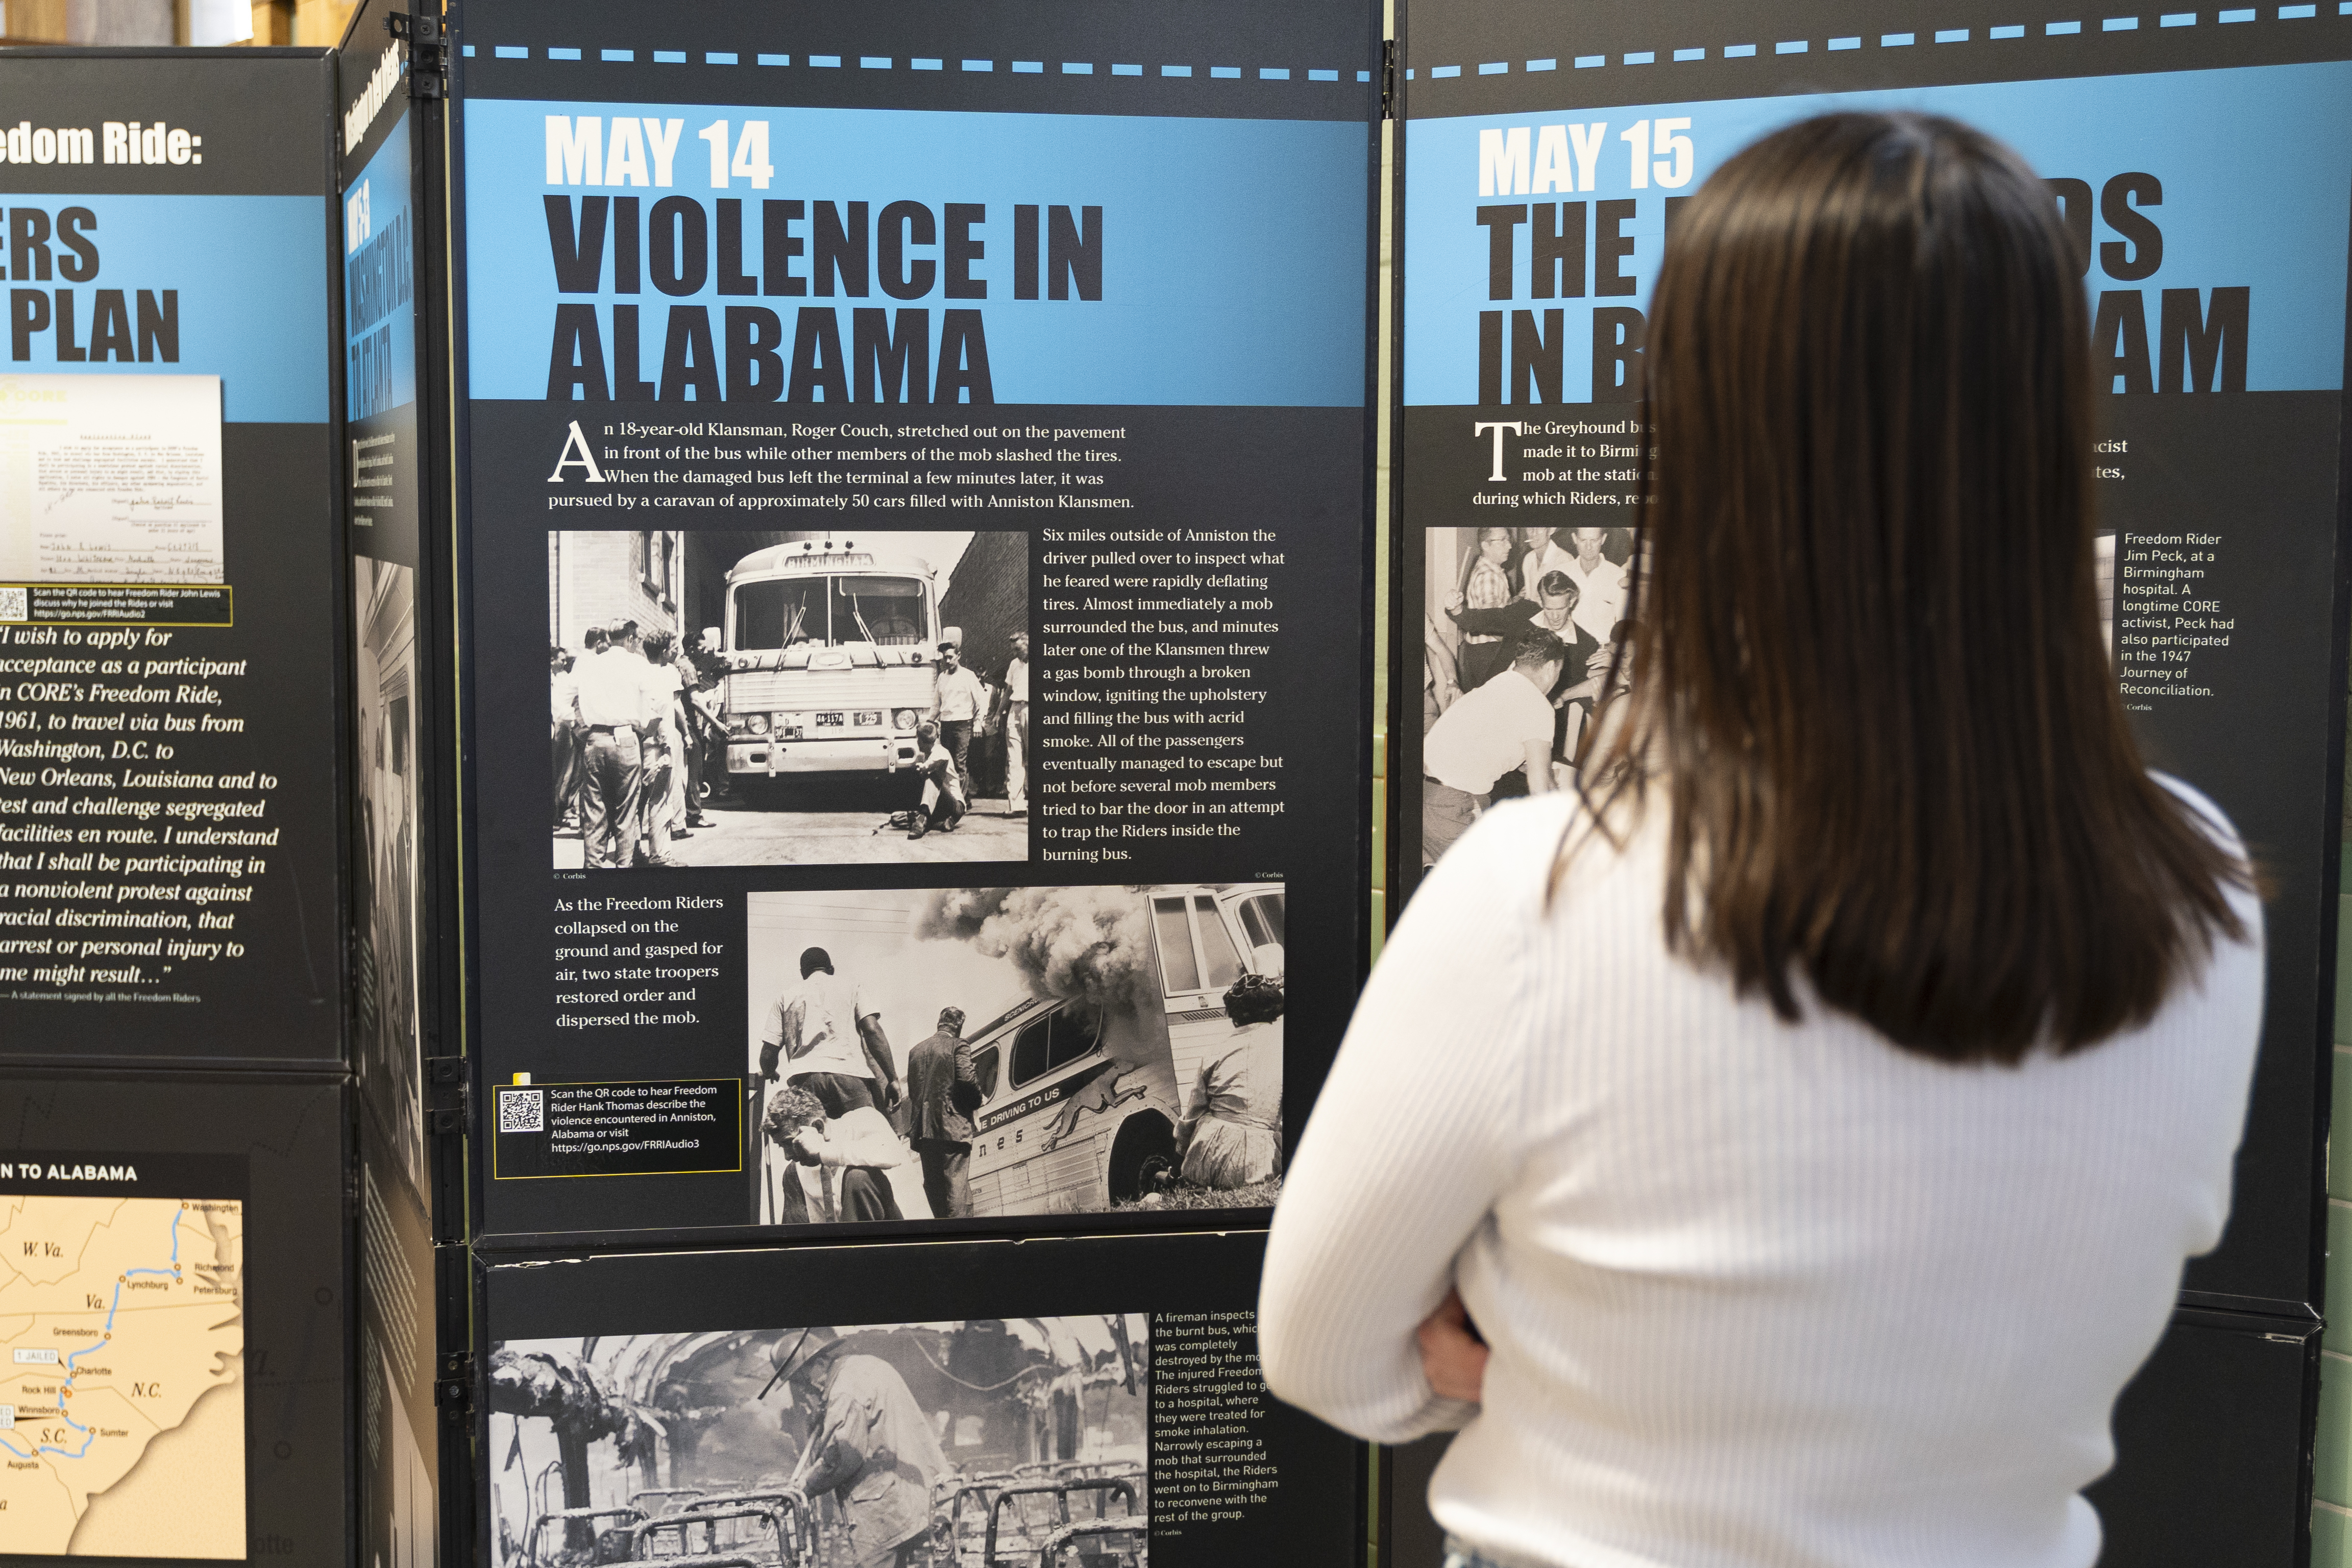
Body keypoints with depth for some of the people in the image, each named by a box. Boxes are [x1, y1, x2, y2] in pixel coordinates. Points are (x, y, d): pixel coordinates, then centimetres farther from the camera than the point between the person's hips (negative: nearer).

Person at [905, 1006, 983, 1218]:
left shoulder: (916, 1051, 16)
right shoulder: (959, 1045, -2)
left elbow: (912, 1091, 14)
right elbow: (967, 1079, -13)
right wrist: (976, 1102, 3)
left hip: (924, 1129, 5)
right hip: (953, 1126, -5)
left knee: (933, 1184, 9)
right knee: (956, 1182, -7)